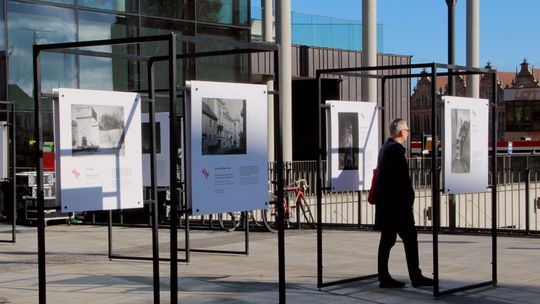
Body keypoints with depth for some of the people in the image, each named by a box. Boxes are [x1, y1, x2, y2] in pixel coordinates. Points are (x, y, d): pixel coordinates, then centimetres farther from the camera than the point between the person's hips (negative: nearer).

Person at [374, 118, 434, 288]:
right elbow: (403, 178, -19)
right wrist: (409, 197, -10)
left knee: (387, 239, 8)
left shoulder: (385, 147, 15)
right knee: (410, 238, -3)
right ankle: (416, 277, 0)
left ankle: (384, 278, 9)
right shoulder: (396, 149, -15)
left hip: (385, 203, 10)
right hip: (397, 204, -10)